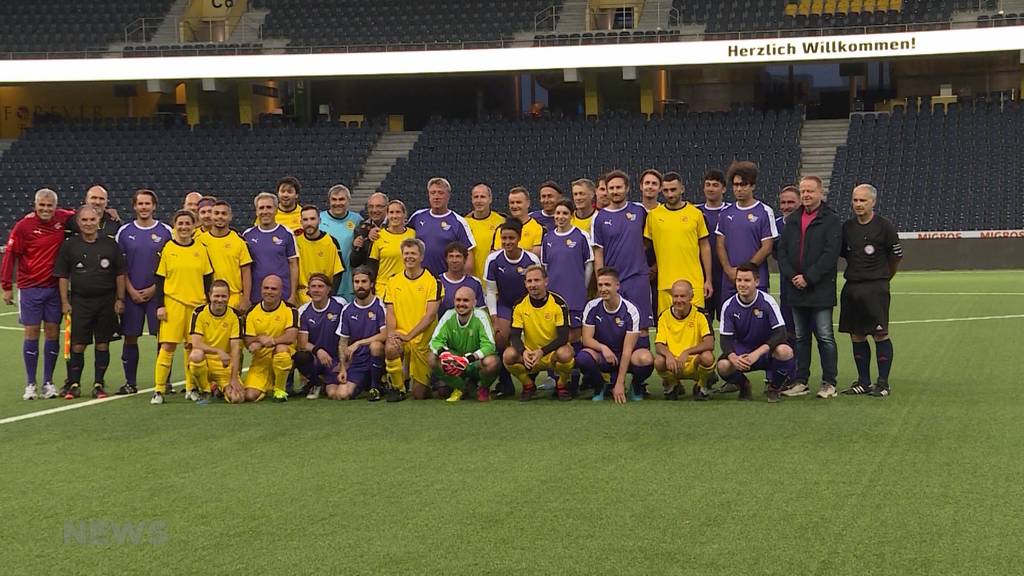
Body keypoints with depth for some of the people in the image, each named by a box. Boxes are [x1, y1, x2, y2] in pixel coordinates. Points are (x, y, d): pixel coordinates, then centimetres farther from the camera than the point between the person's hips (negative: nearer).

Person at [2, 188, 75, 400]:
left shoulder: (63, 218, 1)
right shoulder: (23, 226, -8)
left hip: (55, 287, 3)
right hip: (30, 288, -3)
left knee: (53, 333, 4)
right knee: (31, 333, 0)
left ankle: (48, 382, 13)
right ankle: (30, 384, 6)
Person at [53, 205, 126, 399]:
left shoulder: (110, 244, 5)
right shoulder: (70, 245, 3)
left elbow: (120, 274, 8)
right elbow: (62, 276, 5)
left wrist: (120, 299, 2)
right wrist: (65, 302, -1)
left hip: (106, 302, 1)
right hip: (79, 301, -1)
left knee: (103, 345, 4)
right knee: (77, 345, -3)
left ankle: (98, 384, 12)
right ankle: (73, 384, 6)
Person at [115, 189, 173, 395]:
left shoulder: (166, 232, 3)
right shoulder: (125, 232, 6)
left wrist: (155, 288, -6)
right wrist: (131, 290, -3)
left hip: (157, 292, -1)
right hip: (132, 293, 1)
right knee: (130, 338, 3)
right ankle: (130, 383, 12)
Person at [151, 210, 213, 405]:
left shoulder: (201, 250, 8)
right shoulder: (167, 249, 2)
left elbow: (208, 279, 11)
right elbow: (159, 280, 2)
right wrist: (160, 305, -4)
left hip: (197, 303, 2)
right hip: (172, 303, -2)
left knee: (193, 346, 6)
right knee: (168, 346, -8)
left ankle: (191, 388, 18)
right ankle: (159, 390, -5)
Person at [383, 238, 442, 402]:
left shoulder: (433, 281, -4)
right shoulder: (394, 281, 9)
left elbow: (431, 315, -11)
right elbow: (390, 313, 6)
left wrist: (409, 336, -20)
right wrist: (391, 333, -15)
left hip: (423, 340, -2)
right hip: (400, 335, 2)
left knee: (420, 395, -1)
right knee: (390, 348, -36)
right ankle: (398, 387, -11)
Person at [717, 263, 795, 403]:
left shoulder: (767, 301, -15)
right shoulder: (729, 306, -8)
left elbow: (780, 333, -21)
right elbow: (726, 339, -8)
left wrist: (757, 353, -33)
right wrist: (733, 357, -31)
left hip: (766, 351, -2)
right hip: (741, 353, 2)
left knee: (785, 351, -35)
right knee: (723, 366, -30)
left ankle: (774, 388, -4)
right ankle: (743, 386, 7)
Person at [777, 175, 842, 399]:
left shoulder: (831, 221, -4)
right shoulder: (792, 221, 14)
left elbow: (830, 254, -12)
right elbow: (781, 251, 11)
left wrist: (808, 278, -15)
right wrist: (791, 276, -5)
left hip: (821, 290, -5)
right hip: (795, 289, 5)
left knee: (825, 337, -2)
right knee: (800, 337, 11)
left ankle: (829, 383, 3)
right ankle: (800, 381, 17)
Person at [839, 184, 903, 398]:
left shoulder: (884, 227, -4)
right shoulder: (847, 227, 9)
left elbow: (896, 255, 6)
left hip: (876, 288, -5)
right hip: (851, 287, 5)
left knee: (880, 334, -6)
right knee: (857, 336, 7)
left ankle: (883, 383, 0)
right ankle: (863, 382, 15)